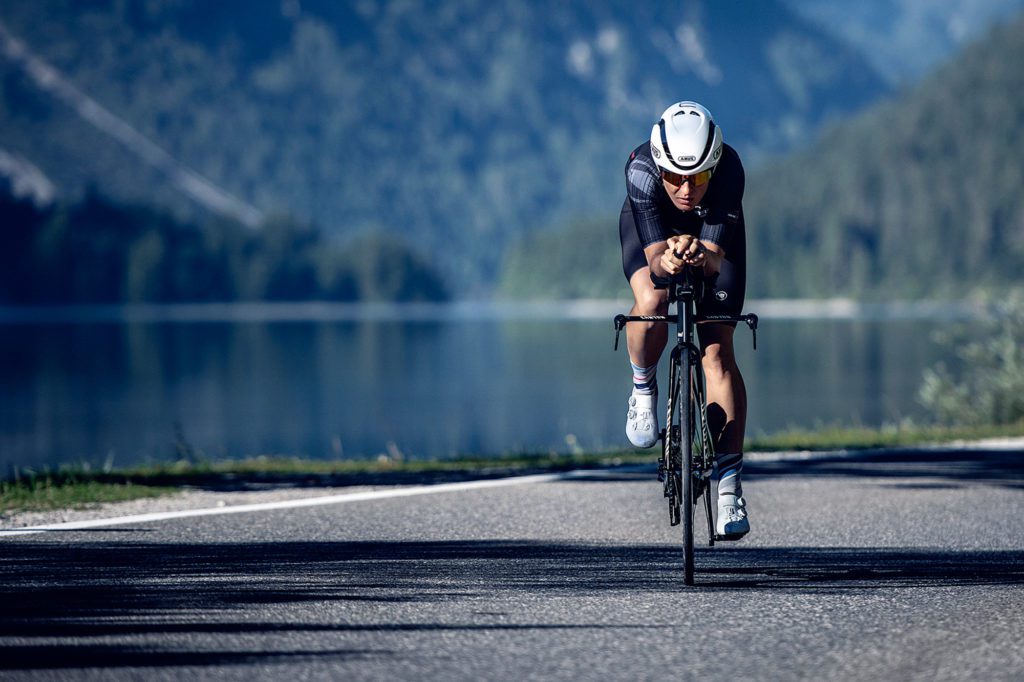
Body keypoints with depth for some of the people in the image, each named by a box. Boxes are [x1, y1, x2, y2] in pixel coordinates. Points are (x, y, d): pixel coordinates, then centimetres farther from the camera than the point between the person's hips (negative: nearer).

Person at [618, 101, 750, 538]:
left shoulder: (728, 169, -39)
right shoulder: (641, 169, -38)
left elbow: (716, 256, -42)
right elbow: (654, 255, -40)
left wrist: (701, 257, -64)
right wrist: (665, 260, -63)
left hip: (714, 235, 0)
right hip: (651, 225, 0)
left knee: (718, 351, -12)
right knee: (652, 302, -33)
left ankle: (729, 485, -9)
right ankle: (643, 389, 0)